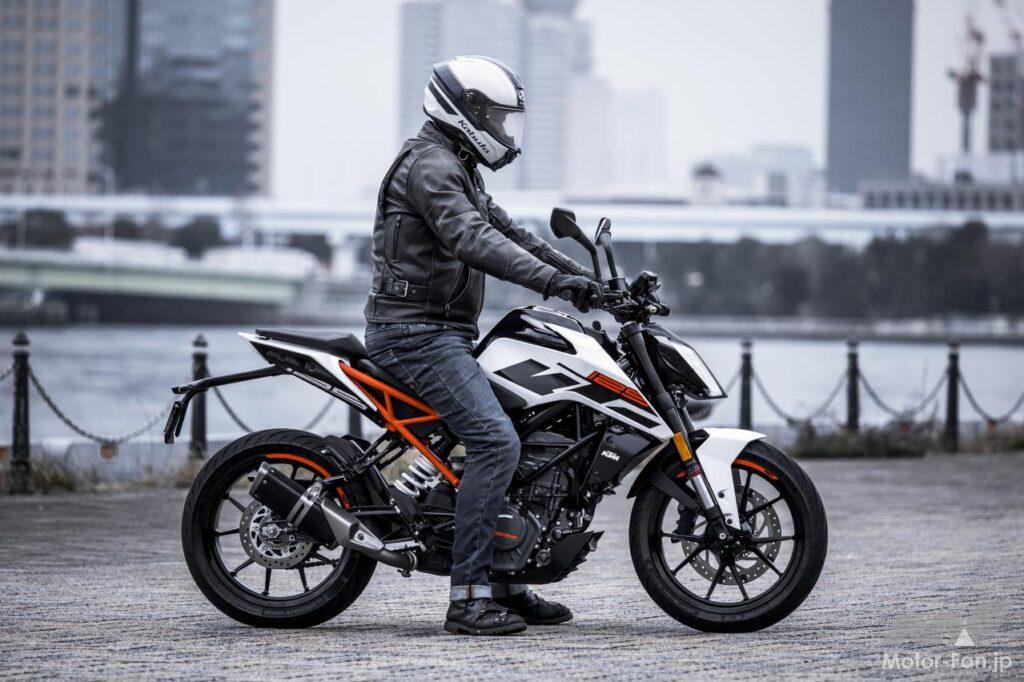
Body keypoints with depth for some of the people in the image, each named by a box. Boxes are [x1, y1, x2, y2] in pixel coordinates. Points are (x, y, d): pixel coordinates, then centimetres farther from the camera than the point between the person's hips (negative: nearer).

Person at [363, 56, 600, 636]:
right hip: (417, 332, -11)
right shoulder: (431, 165, -14)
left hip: (443, 335, 11)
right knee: (496, 441, -21)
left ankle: (507, 583, 18)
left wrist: (581, 275, 14)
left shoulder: (460, 170, 21)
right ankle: (469, 598, -22)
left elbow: (507, 232, 24)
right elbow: (472, 240, -29)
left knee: (518, 433, 14)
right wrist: (552, 280, -36)